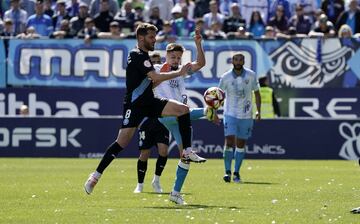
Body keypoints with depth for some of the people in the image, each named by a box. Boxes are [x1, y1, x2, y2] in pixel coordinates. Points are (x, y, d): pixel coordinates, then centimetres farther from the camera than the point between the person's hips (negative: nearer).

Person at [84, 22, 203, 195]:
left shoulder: (144, 56, 18)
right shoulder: (137, 56, -12)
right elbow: (156, 77, -22)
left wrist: (162, 78, 6)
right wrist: (179, 73, -13)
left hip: (149, 102, 9)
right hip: (134, 104, -9)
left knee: (183, 109, -7)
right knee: (122, 143, -13)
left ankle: (187, 152, -8)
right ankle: (95, 175, -4)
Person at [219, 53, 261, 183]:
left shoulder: (251, 75, -3)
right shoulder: (225, 77, -6)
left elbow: (256, 93, 8)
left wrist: (258, 110, 2)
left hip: (246, 116, 2)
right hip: (230, 114, -2)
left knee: (241, 144, 6)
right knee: (229, 141, -13)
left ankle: (236, 173, 14)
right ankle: (227, 171, -6)